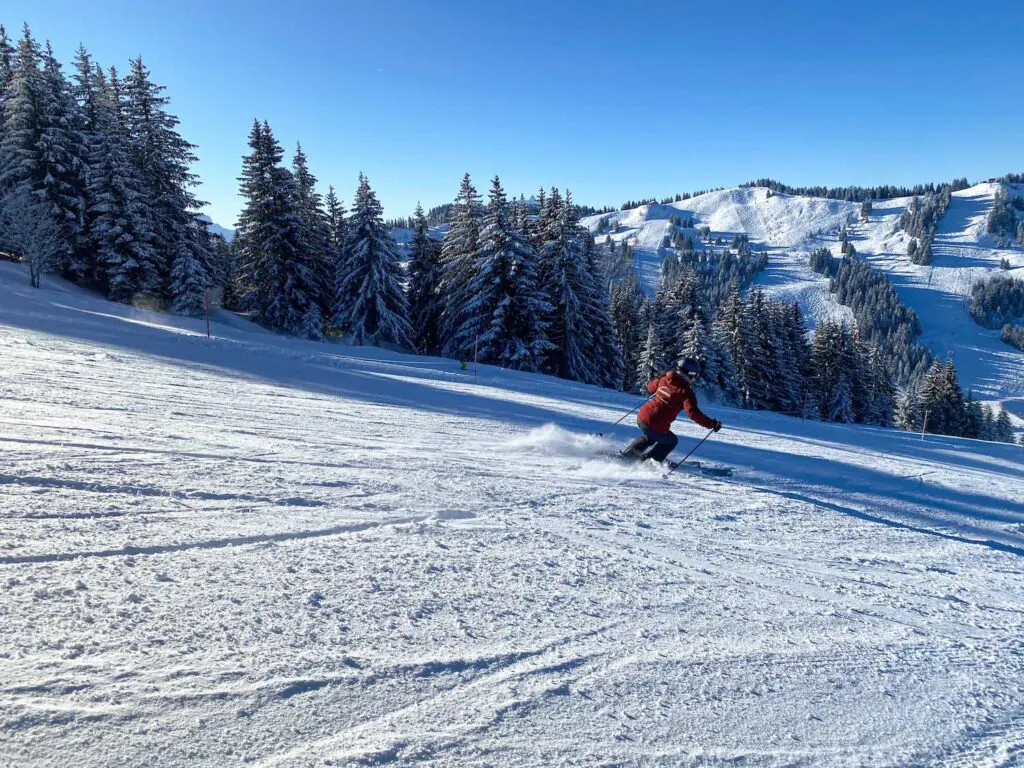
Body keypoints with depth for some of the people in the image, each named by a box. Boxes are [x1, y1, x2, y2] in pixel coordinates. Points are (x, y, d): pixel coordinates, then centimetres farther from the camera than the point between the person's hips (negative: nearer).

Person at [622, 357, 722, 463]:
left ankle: (626, 454, 40)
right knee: (671, 441, 24)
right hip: (656, 426, -7)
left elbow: (650, 387, 24)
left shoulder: (664, 379, 5)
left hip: (641, 418, 7)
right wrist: (712, 424, -17)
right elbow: (693, 413, -23)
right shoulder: (686, 392, -14)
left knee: (650, 437, 37)